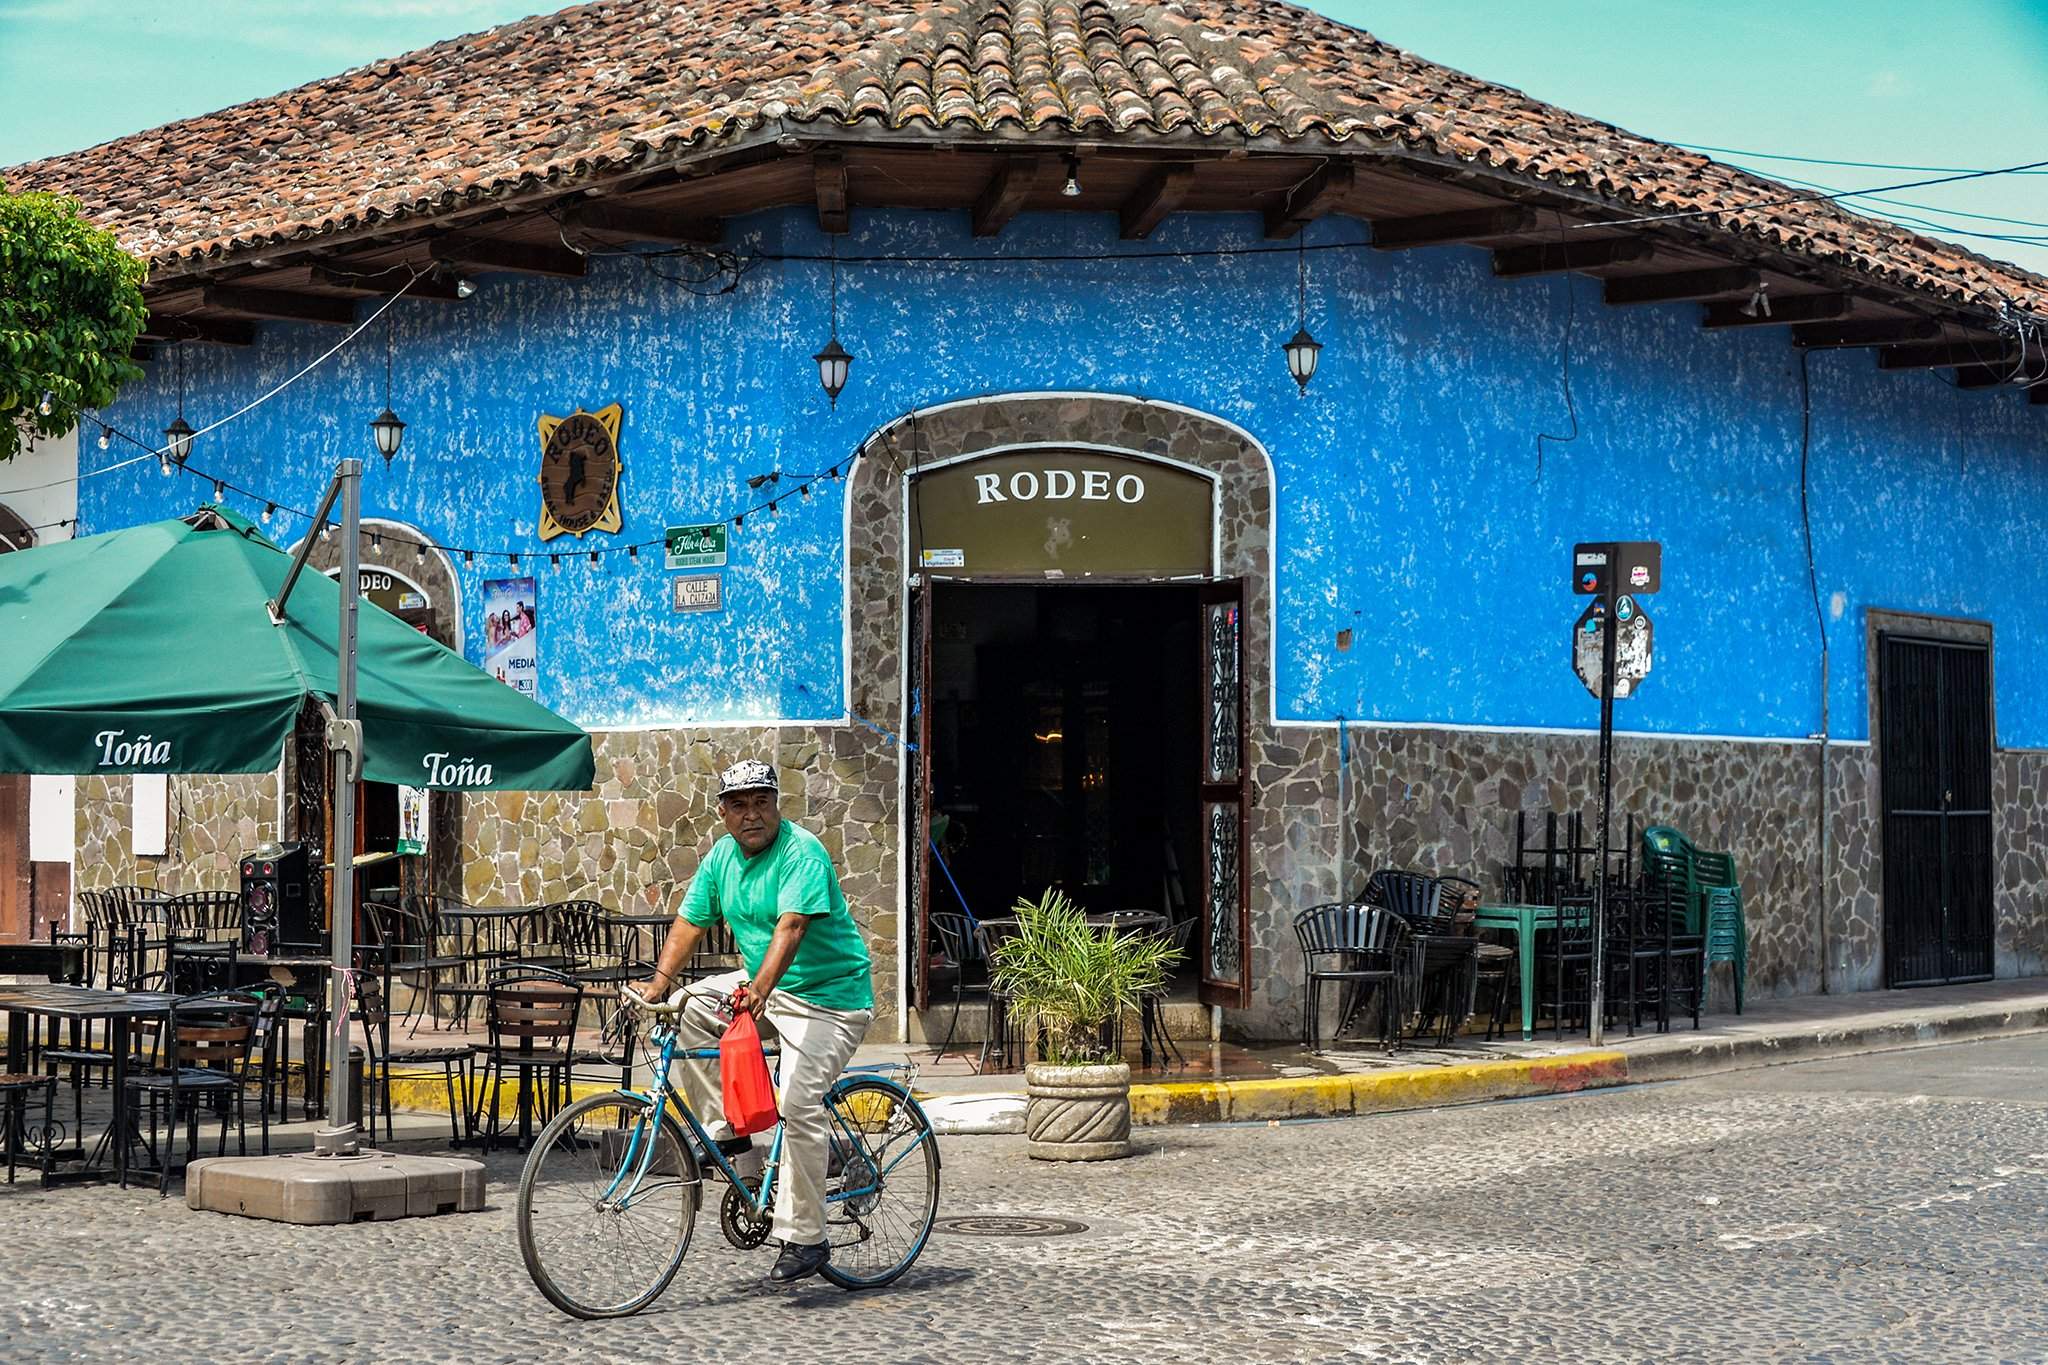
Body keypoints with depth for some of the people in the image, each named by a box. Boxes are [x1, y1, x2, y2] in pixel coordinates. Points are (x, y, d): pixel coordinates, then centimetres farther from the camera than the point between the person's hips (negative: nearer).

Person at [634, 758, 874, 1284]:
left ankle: (805, 1239, -9)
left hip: (827, 994, -8)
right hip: (765, 987, 8)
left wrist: (759, 990, -45)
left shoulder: (801, 852, -19)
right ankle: (723, 1130, 1)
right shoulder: (722, 856, 5)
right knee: (690, 1007, -10)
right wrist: (660, 981, -11)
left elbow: (791, 926, -32)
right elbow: (690, 921, 4)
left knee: (799, 1106, -18)